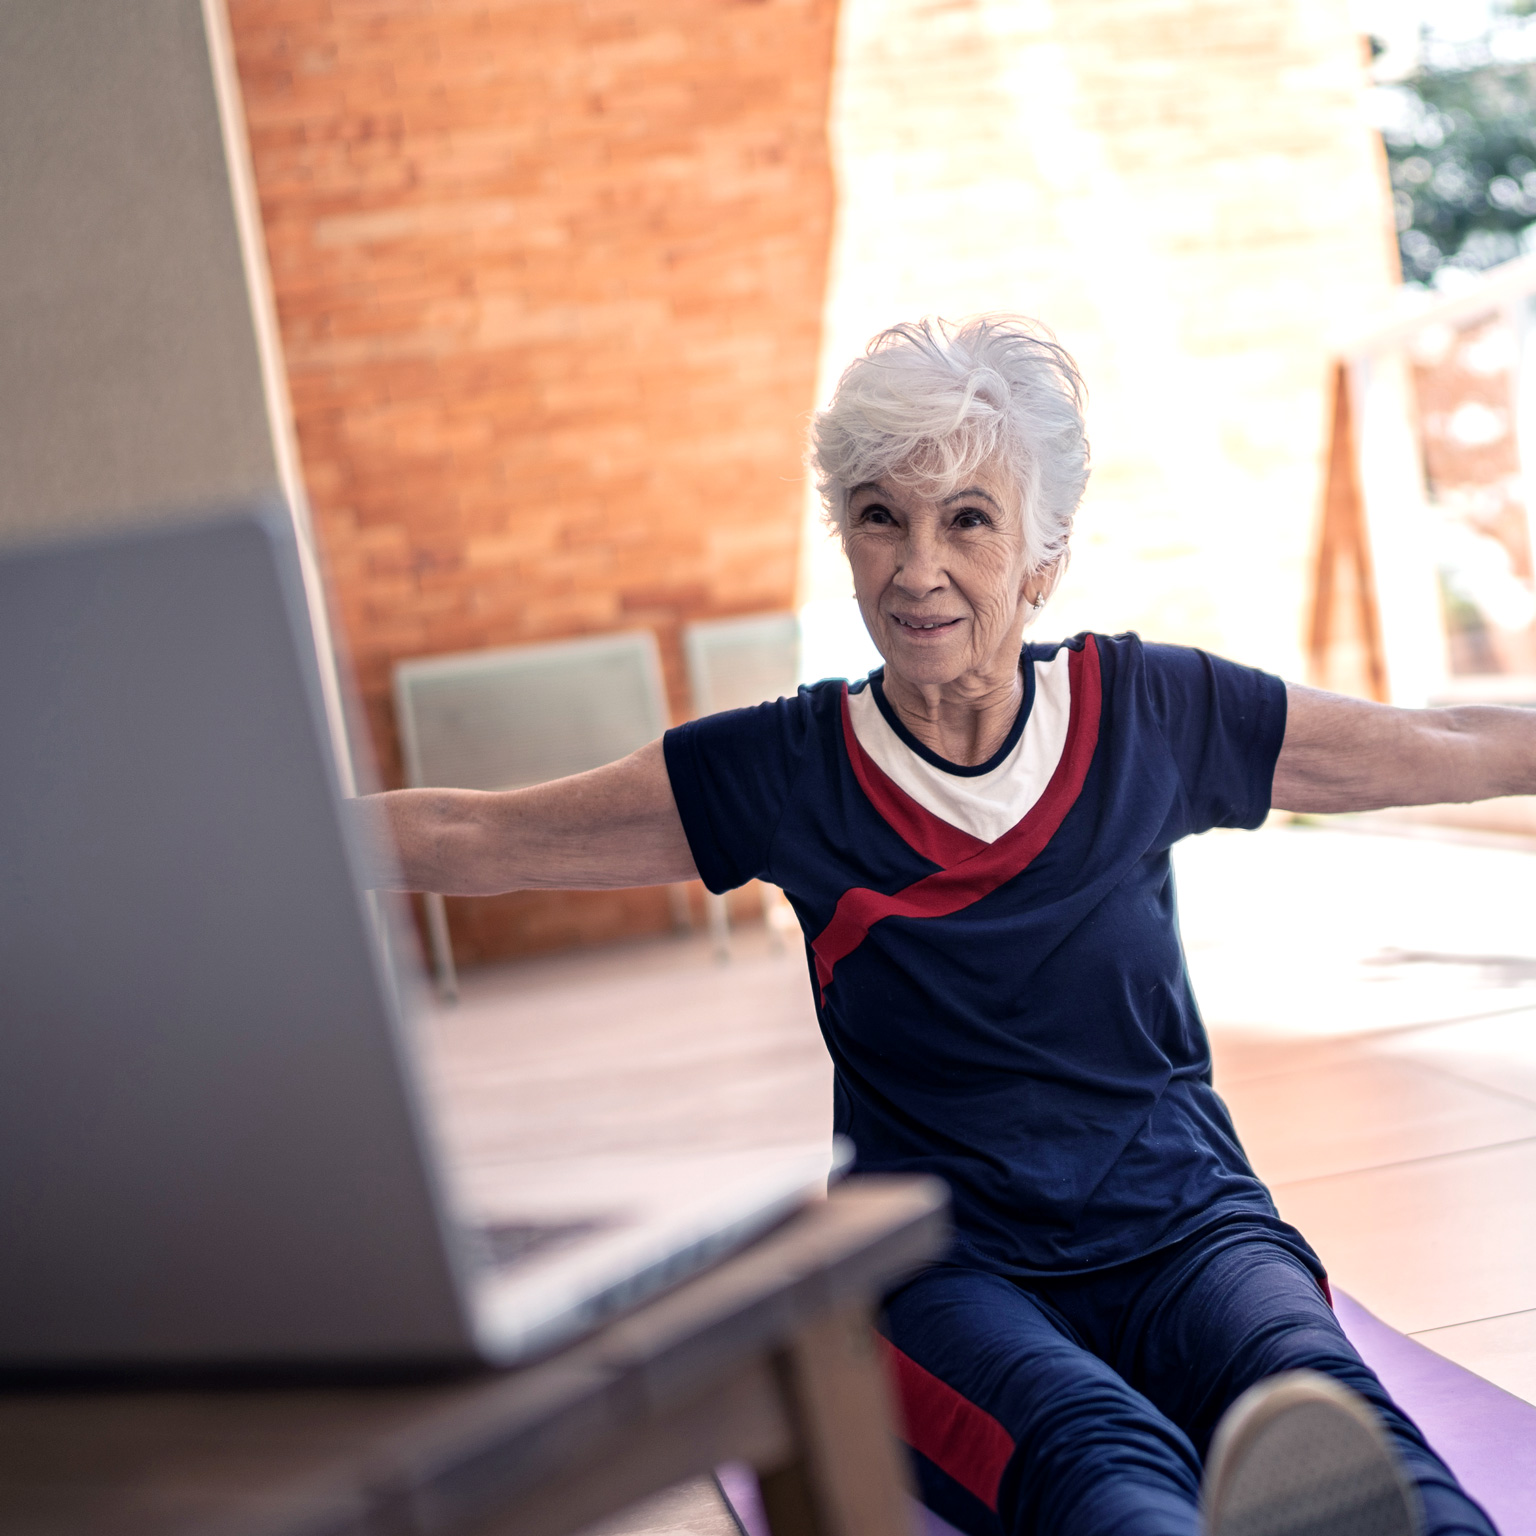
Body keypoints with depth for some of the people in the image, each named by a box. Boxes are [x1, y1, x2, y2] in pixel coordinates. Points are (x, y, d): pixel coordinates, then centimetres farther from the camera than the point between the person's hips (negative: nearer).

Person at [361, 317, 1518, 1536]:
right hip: (946, 1268, -2)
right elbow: (471, 839, 2)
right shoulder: (787, 774, -2)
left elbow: (1459, 747, 11)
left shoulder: (1150, 715, 0)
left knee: (1317, 1399, -34)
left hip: (1184, 1230, 2)